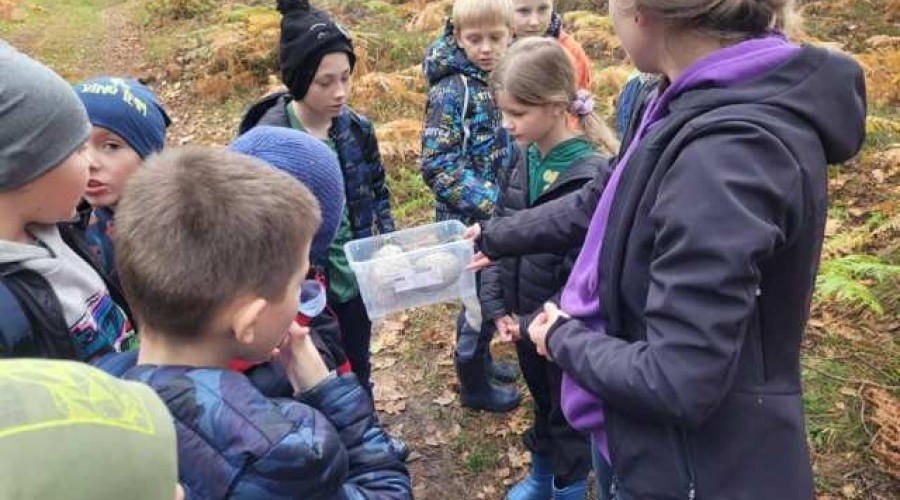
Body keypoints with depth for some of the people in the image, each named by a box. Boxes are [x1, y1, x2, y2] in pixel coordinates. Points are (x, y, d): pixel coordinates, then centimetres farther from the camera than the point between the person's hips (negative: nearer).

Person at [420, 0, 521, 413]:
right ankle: (473, 383, 24)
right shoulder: (451, 90, -17)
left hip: (499, 212, 7)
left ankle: (479, 357, 41)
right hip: (469, 216, -7)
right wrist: (490, 202, -23)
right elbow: (437, 164, -22)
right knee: (483, 296, 4)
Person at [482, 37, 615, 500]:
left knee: (568, 414, 15)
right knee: (541, 402, 27)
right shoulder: (524, 156, -1)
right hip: (523, 316, 7)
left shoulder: (590, 174, -23)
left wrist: (538, 321, -17)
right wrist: (495, 304, -5)